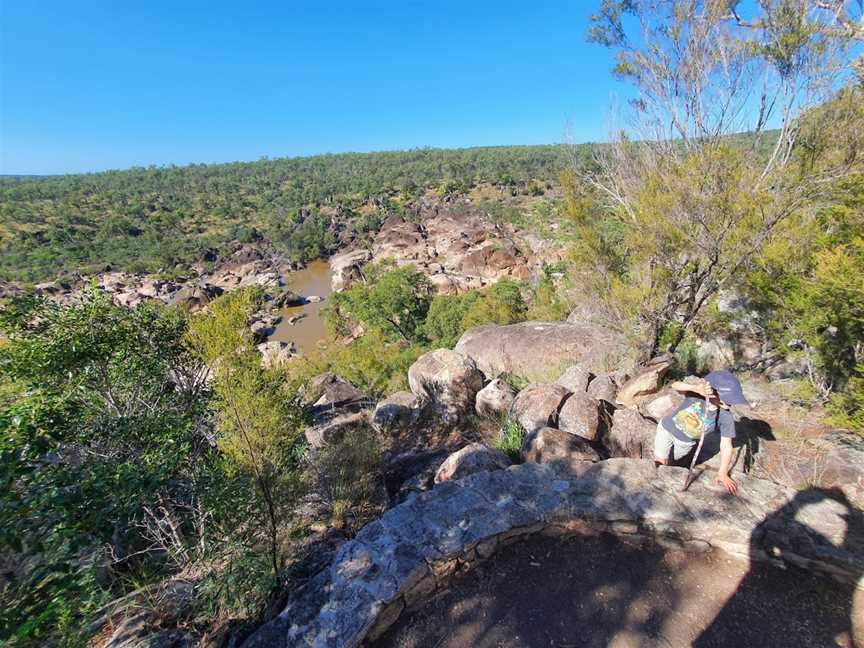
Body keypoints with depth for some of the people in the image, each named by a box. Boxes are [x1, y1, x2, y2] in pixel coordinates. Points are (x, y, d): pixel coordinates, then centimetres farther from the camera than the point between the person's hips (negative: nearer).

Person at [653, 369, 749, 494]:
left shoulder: (726, 417, -24)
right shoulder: (697, 394, -29)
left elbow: (726, 446, -18)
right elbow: (675, 385, -45)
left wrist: (722, 474, -18)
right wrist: (696, 388, -63)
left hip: (685, 443, 2)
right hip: (666, 429, -2)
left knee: (668, 461, 16)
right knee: (660, 463, -5)